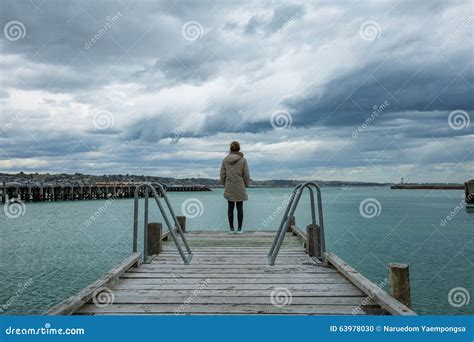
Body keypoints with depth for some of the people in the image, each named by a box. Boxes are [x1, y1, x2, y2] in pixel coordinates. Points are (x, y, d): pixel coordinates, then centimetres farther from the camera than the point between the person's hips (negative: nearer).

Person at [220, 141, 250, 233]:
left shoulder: (225, 160, -1)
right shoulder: (243, 160, -9)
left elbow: (222, 175, 2)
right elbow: (246, 175, -6)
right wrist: (246, 184, 10)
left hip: (229, 188, 2)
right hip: (240, 188, -2)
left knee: (230, 208, 8)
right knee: (240, 208, 6)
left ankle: (231, 228, 13)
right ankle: (239, 228, 9)